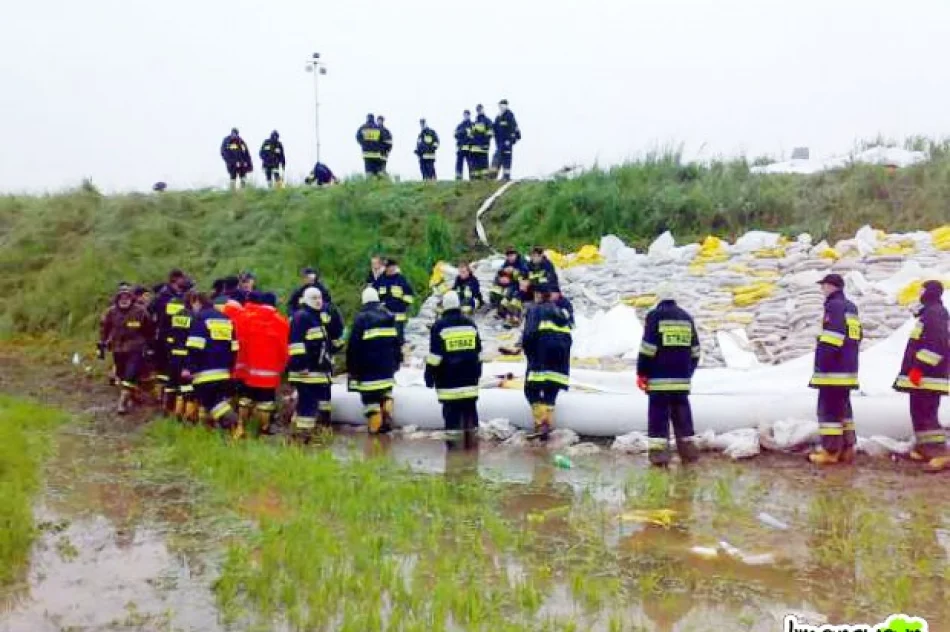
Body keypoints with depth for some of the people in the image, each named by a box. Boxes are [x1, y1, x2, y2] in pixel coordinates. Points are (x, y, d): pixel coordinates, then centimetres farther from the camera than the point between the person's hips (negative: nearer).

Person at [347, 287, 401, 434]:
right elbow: (397, 342, 15)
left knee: (370, 396, 0)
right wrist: (396, 362, 24)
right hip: (387, 366, 5)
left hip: (368, 368, -5)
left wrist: (352, 367, -1)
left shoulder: (361, 318, -9)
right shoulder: (389, 316, 8)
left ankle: (375, 426, -3)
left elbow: (353, 346, -9)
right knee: (386, 392, 20)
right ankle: (387, 420, 9)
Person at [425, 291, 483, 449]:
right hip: (469, 378, 4)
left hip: (448, 380, -4)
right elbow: (478, 352, 15)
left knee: (451, 411, -2)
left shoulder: (439, 326, -8)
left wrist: (430, 376, -2)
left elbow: (434, 355, -10)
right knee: (470, 409, 10)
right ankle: (471, 440, 13)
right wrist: (477, 372, 25)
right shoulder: (471, 324, 8)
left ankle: (453, 441, -2)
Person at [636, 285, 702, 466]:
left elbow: (647, 347, -10)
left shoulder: (654, 316, -4)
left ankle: (659, 452, -8)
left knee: (659, 414, -3)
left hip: (659, 378, -5)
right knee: (682, 413, 11)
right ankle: (688, 451, 14)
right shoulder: (687, 317, 14)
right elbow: (694, 350, 16)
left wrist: (641, 373, -4)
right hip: (682, 378, 5)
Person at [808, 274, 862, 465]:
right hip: (848, 369, 10)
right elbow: (857, 337, 22)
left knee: (829, 408, -7)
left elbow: (831, 339, -20)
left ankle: (830, 451, -7)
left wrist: (822, 363, -18)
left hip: (833, 369, -10)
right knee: (843, 407, 14)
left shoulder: (834, 306, -11)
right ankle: (847, 448, 15)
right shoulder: (851, 308, 19)